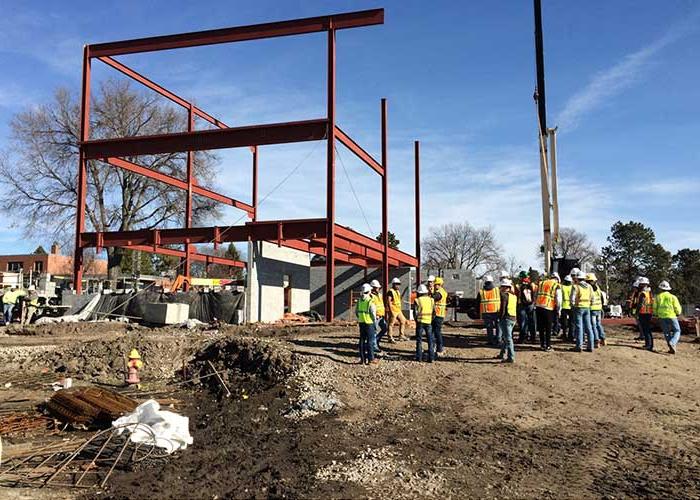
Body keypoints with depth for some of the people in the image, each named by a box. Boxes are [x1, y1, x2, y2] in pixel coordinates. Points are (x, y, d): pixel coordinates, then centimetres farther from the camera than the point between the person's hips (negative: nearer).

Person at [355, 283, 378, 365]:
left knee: (362, 340, 10)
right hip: (369, 323, -6)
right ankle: (370, 359, 4)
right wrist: (375, 320, 2)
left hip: (361, 322, 6)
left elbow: (356, 311, 9)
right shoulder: (370, 301, -15)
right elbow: (373, 313, -15)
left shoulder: (359, 300, 4)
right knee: (370, 341, 1)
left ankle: (362, 359, 15)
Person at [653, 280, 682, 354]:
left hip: (662, 317, 2)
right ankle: (672, 343, -18)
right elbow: (678, 309, -3)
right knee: (677, 331, 7)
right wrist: (677, 313, 18)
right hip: (672, 317, -2)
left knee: (667, 333, 11)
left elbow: (655, 308, 6)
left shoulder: (657, 297, 4)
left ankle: (671, 348, 2)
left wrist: (656, 315, 26)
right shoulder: (673, 297, -1)